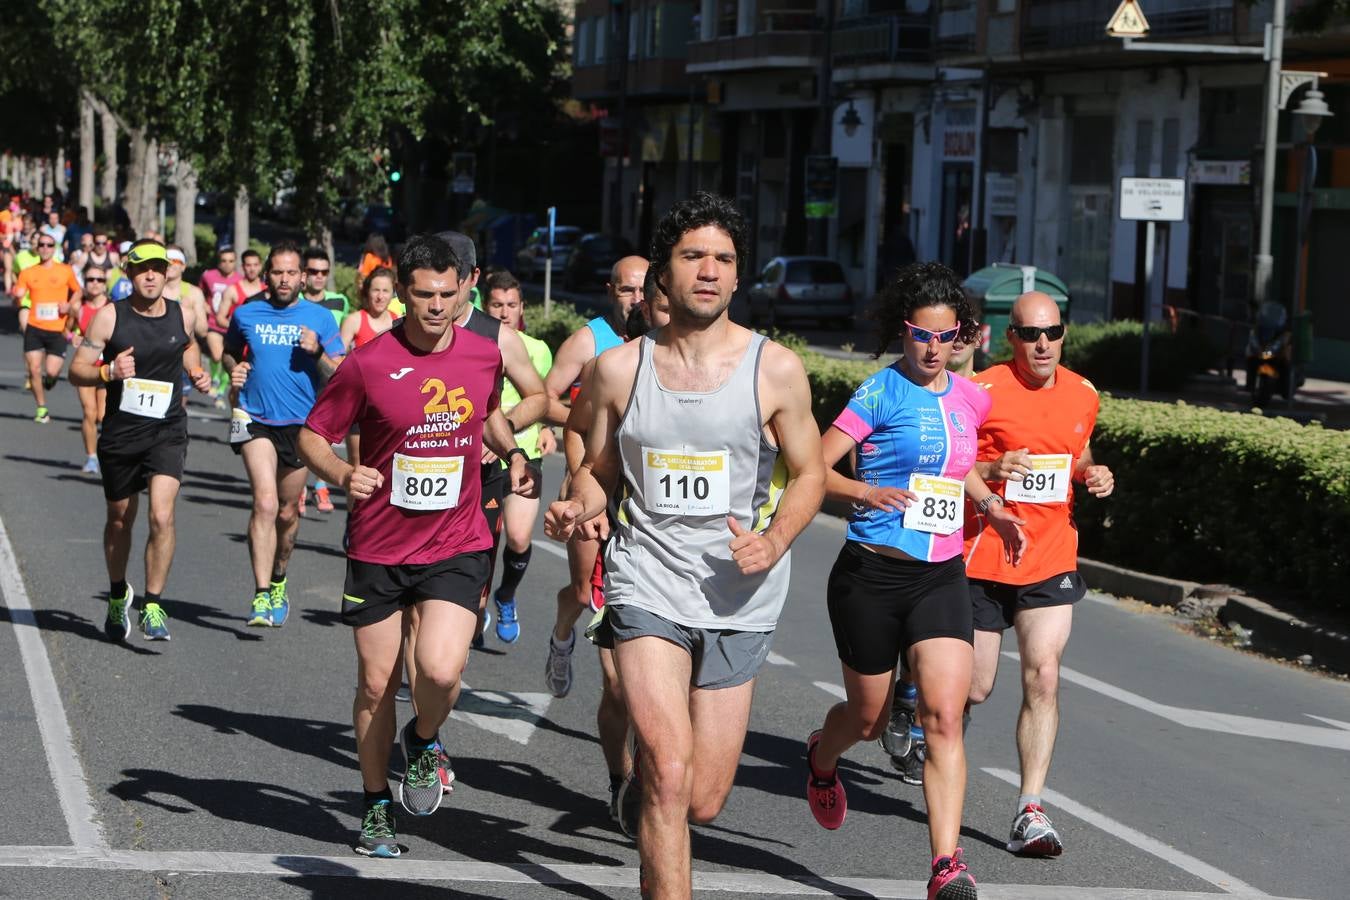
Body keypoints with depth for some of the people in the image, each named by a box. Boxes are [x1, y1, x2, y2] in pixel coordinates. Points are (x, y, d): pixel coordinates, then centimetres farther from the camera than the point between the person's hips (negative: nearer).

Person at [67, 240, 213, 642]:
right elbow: (77, 370, -7)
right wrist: (108, 372, -26)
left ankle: (153, 606, -9)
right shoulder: (110, 316, -7)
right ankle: (118, 594, 40)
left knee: (161, 516, -18)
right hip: (120, 432, 0)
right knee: (120, 519, 15)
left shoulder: (182, 315, 1)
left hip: (168, 432, 0)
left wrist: (197, 373, 6)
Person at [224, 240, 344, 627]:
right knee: (265, 502, -19)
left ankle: (278, 582, 38)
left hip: (300, 423, 1)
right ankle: (261, 596, -22)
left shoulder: (320, 318, 0)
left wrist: (317, 352, -19)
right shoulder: (246, 315, 3)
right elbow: (229, 351, 22)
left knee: (287, 511, 13)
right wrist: (233, 368, 0)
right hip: (256, 420, -1)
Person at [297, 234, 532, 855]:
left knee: (441, 671, -20)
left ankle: (423, 740, 15)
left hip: (456, 546, 1)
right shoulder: (368, 363, -10)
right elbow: (312, 436, -2)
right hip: (377, 548, -1)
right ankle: (377, 807, 28)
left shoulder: (485, 355, 0)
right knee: (376, 685, 7)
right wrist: (343, 474, -22)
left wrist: (513, 453, 4)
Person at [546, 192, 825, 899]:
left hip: (738, 599, 1)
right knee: (670, 775, -19)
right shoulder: (619, 368, 3)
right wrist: (578, 508, -9)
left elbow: (808, 474, 7)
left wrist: (774, 542, -12)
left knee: (702, 804, 7)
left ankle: (642, 773, 42)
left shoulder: (775, 370, -1)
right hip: (647, 582, -1)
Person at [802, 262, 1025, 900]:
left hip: (941, 578, 3)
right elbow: (815, 468, -12)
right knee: (869, 717, 14)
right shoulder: (880, 392, -8)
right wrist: (866, 492, -29)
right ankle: (822, 757, 50)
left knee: (945, 717, -14)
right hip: (872, 576, -3)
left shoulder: (969, 398, 9)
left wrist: (993, 509, 13)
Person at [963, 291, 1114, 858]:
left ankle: (1030, 812, -10)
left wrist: (1094, 476, 3)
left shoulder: (1083, 395, 6)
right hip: (983, 557, -3)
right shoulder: (982, 391, -10)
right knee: (972, 689, 5)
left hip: (1051, 559, 3)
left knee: (1043, 678, -11)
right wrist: (991, 470, -24)